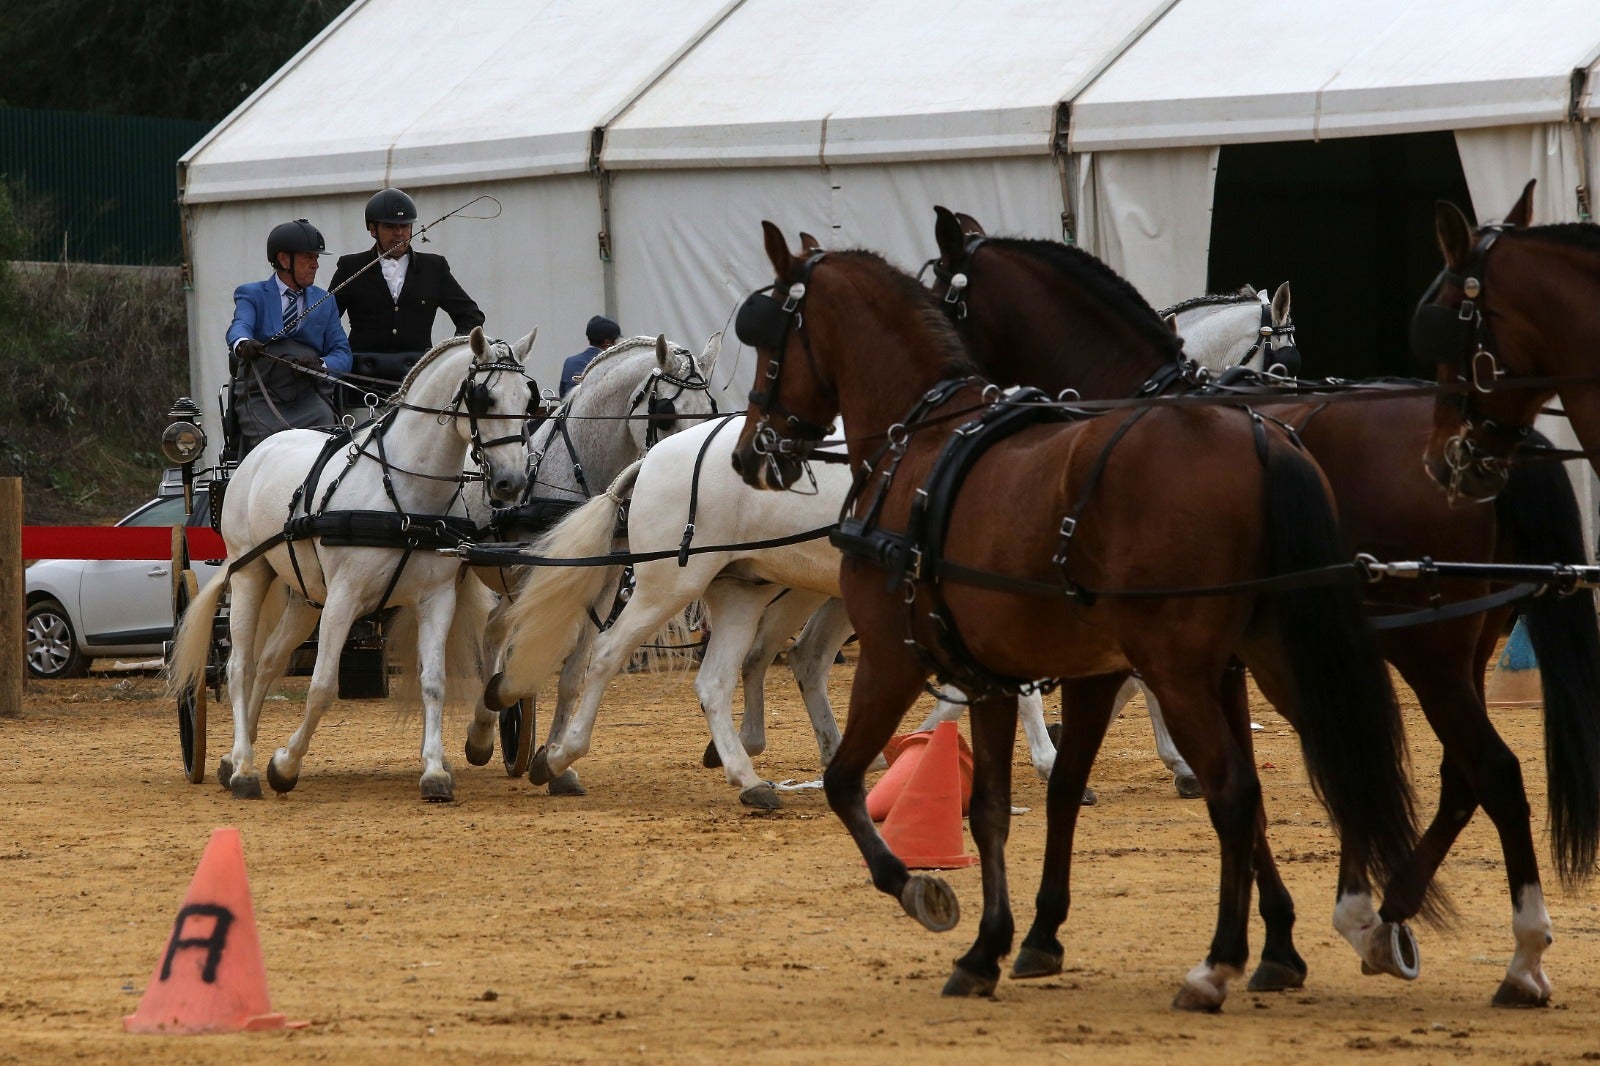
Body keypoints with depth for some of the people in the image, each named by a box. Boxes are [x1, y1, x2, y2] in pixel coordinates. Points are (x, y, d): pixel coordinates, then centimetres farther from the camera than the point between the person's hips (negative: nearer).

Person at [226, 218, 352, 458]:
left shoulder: (324, 302, 22)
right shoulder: (252, 295, 12)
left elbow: (342, 354, 14)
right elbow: (240, 326, -10)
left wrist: (320, 365, -10)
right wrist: (243, 344, -36)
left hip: (306, 397, 3)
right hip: (260, 397, -3)